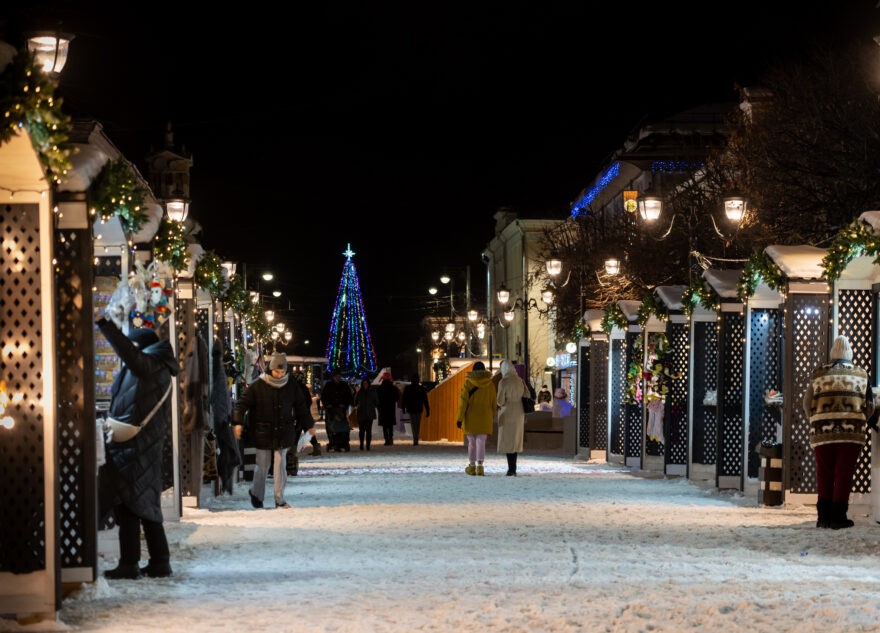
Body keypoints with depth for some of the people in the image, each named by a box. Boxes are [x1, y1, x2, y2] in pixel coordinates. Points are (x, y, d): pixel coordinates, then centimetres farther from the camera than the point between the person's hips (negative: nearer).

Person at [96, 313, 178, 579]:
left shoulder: (148, 365, -11)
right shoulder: (159, 369, 15)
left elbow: (126, 350, -29)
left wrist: (102, 322, -29)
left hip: (132, 447, -9)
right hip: (148, 446, 9)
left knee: (127, 506, -6)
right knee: (147, 506, 13)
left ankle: (129, 564, -6)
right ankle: (160, 562, 14)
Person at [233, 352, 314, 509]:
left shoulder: (292, 387, 2)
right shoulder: (258, 386, -8)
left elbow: (301, 407, 13)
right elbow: (242, 403, -7)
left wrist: (308, 425, 15)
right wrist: (238, 422, -18)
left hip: (283, 434, 2)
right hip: (262, 433, -2)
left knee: (280, 466, 2)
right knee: (262, 466, 5)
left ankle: (280, 499, 9)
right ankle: (256, 493, 27)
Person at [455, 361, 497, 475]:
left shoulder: (468, 383, -6)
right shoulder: (490, 384, 0)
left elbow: (463, 401, -9)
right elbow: (493, 401, 6)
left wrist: (459, 418, -6)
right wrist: (492, 416, 18)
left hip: (470, 417, -1)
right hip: (485, 417, 1)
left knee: (471, 442, 12)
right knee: (481, 442, -1)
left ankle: (472, 466, 18)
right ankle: (480, 466, -14)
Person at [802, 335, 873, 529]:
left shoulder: (819, 374, 10)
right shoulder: (861, 375, 10)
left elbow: (807, 404, 8)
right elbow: (870, 407, 9)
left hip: (822, 431, 1)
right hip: (852, 432, -1)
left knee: (824, 474, 9)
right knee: (844, 474, 2)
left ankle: (824, 515, 10)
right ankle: (838, 515, 0)